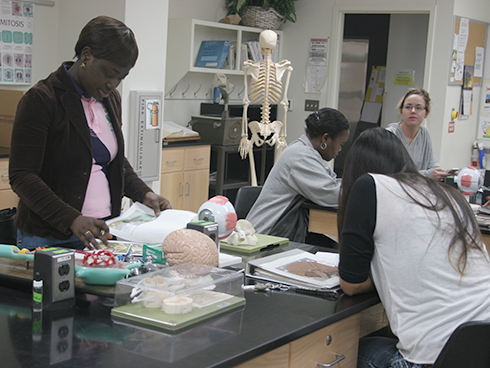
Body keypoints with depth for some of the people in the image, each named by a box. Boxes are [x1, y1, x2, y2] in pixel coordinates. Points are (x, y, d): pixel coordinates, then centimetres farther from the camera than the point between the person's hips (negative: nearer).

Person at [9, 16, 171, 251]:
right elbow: (22, 176, -17)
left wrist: (143, 194, 6)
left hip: (101, 232, 6)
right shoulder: (41, 100, -12)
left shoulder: (111, 99, 11)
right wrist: (71, 219, -28)